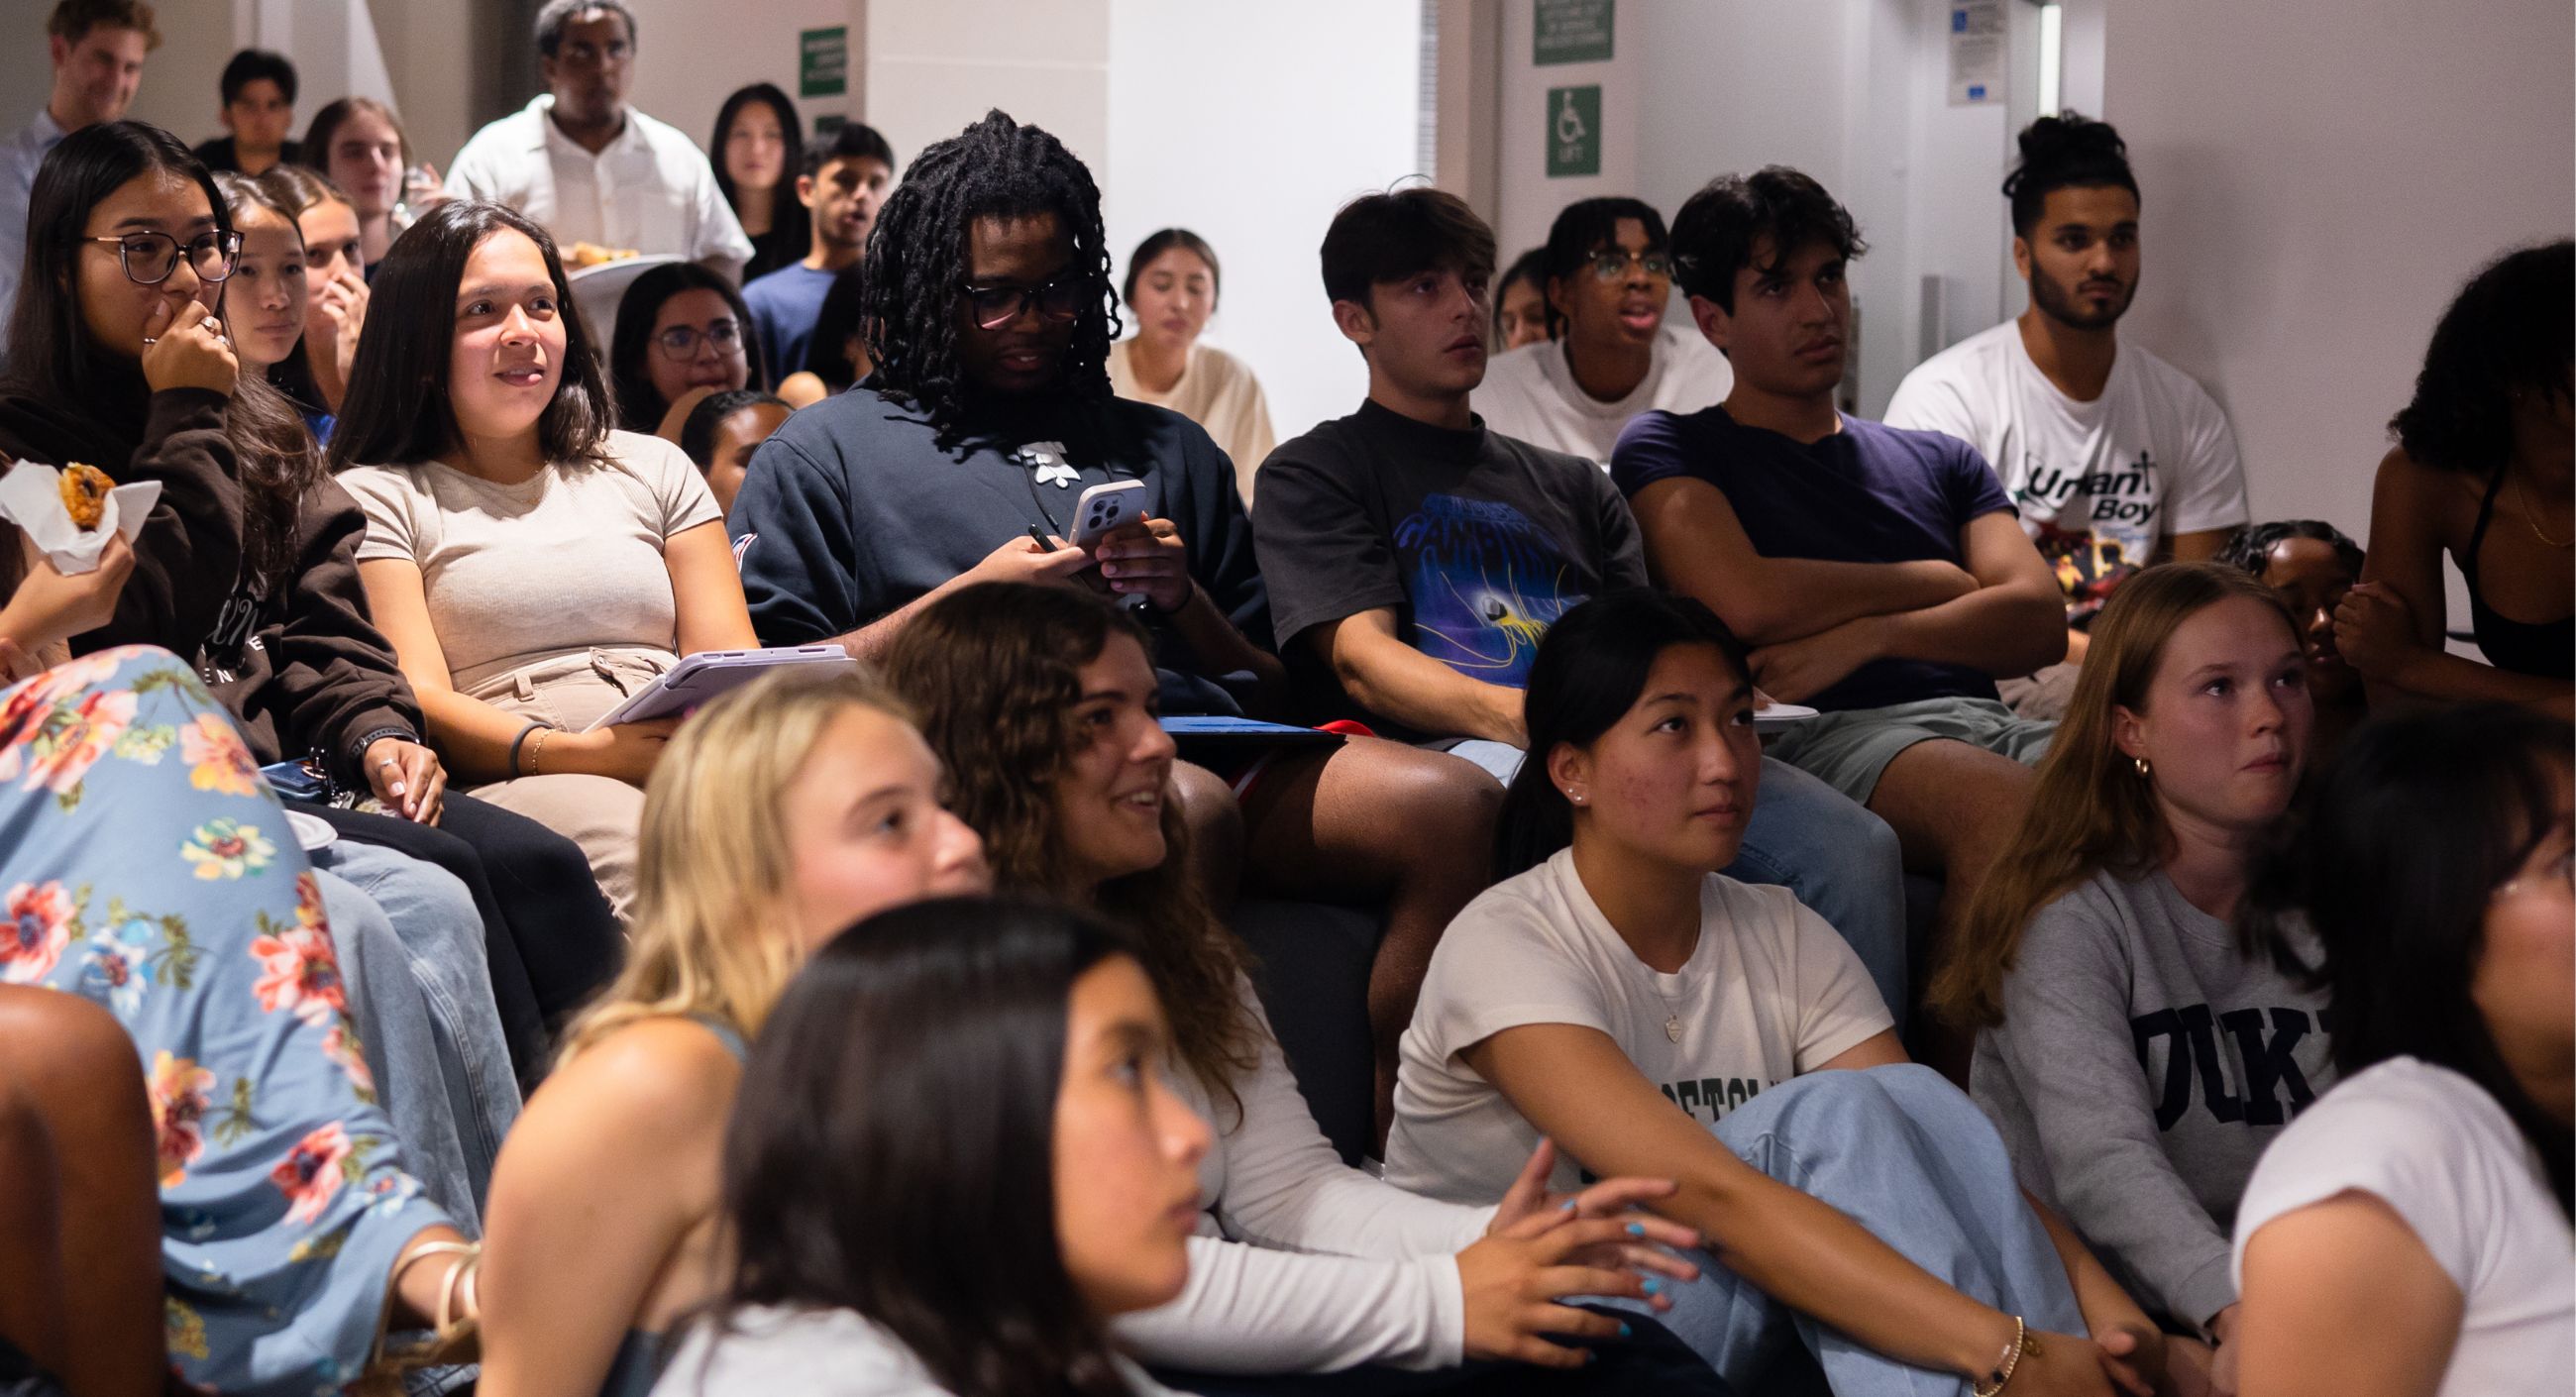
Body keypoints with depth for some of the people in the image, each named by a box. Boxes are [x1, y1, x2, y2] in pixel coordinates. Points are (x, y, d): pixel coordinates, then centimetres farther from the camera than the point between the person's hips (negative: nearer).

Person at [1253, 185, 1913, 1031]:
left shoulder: (1570, 485, 36)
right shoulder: (1311, 476, 20)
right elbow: (1363, 659, 2)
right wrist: (1521, 717, -19)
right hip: (1454, 747, -5)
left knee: (1853, 846, -25)